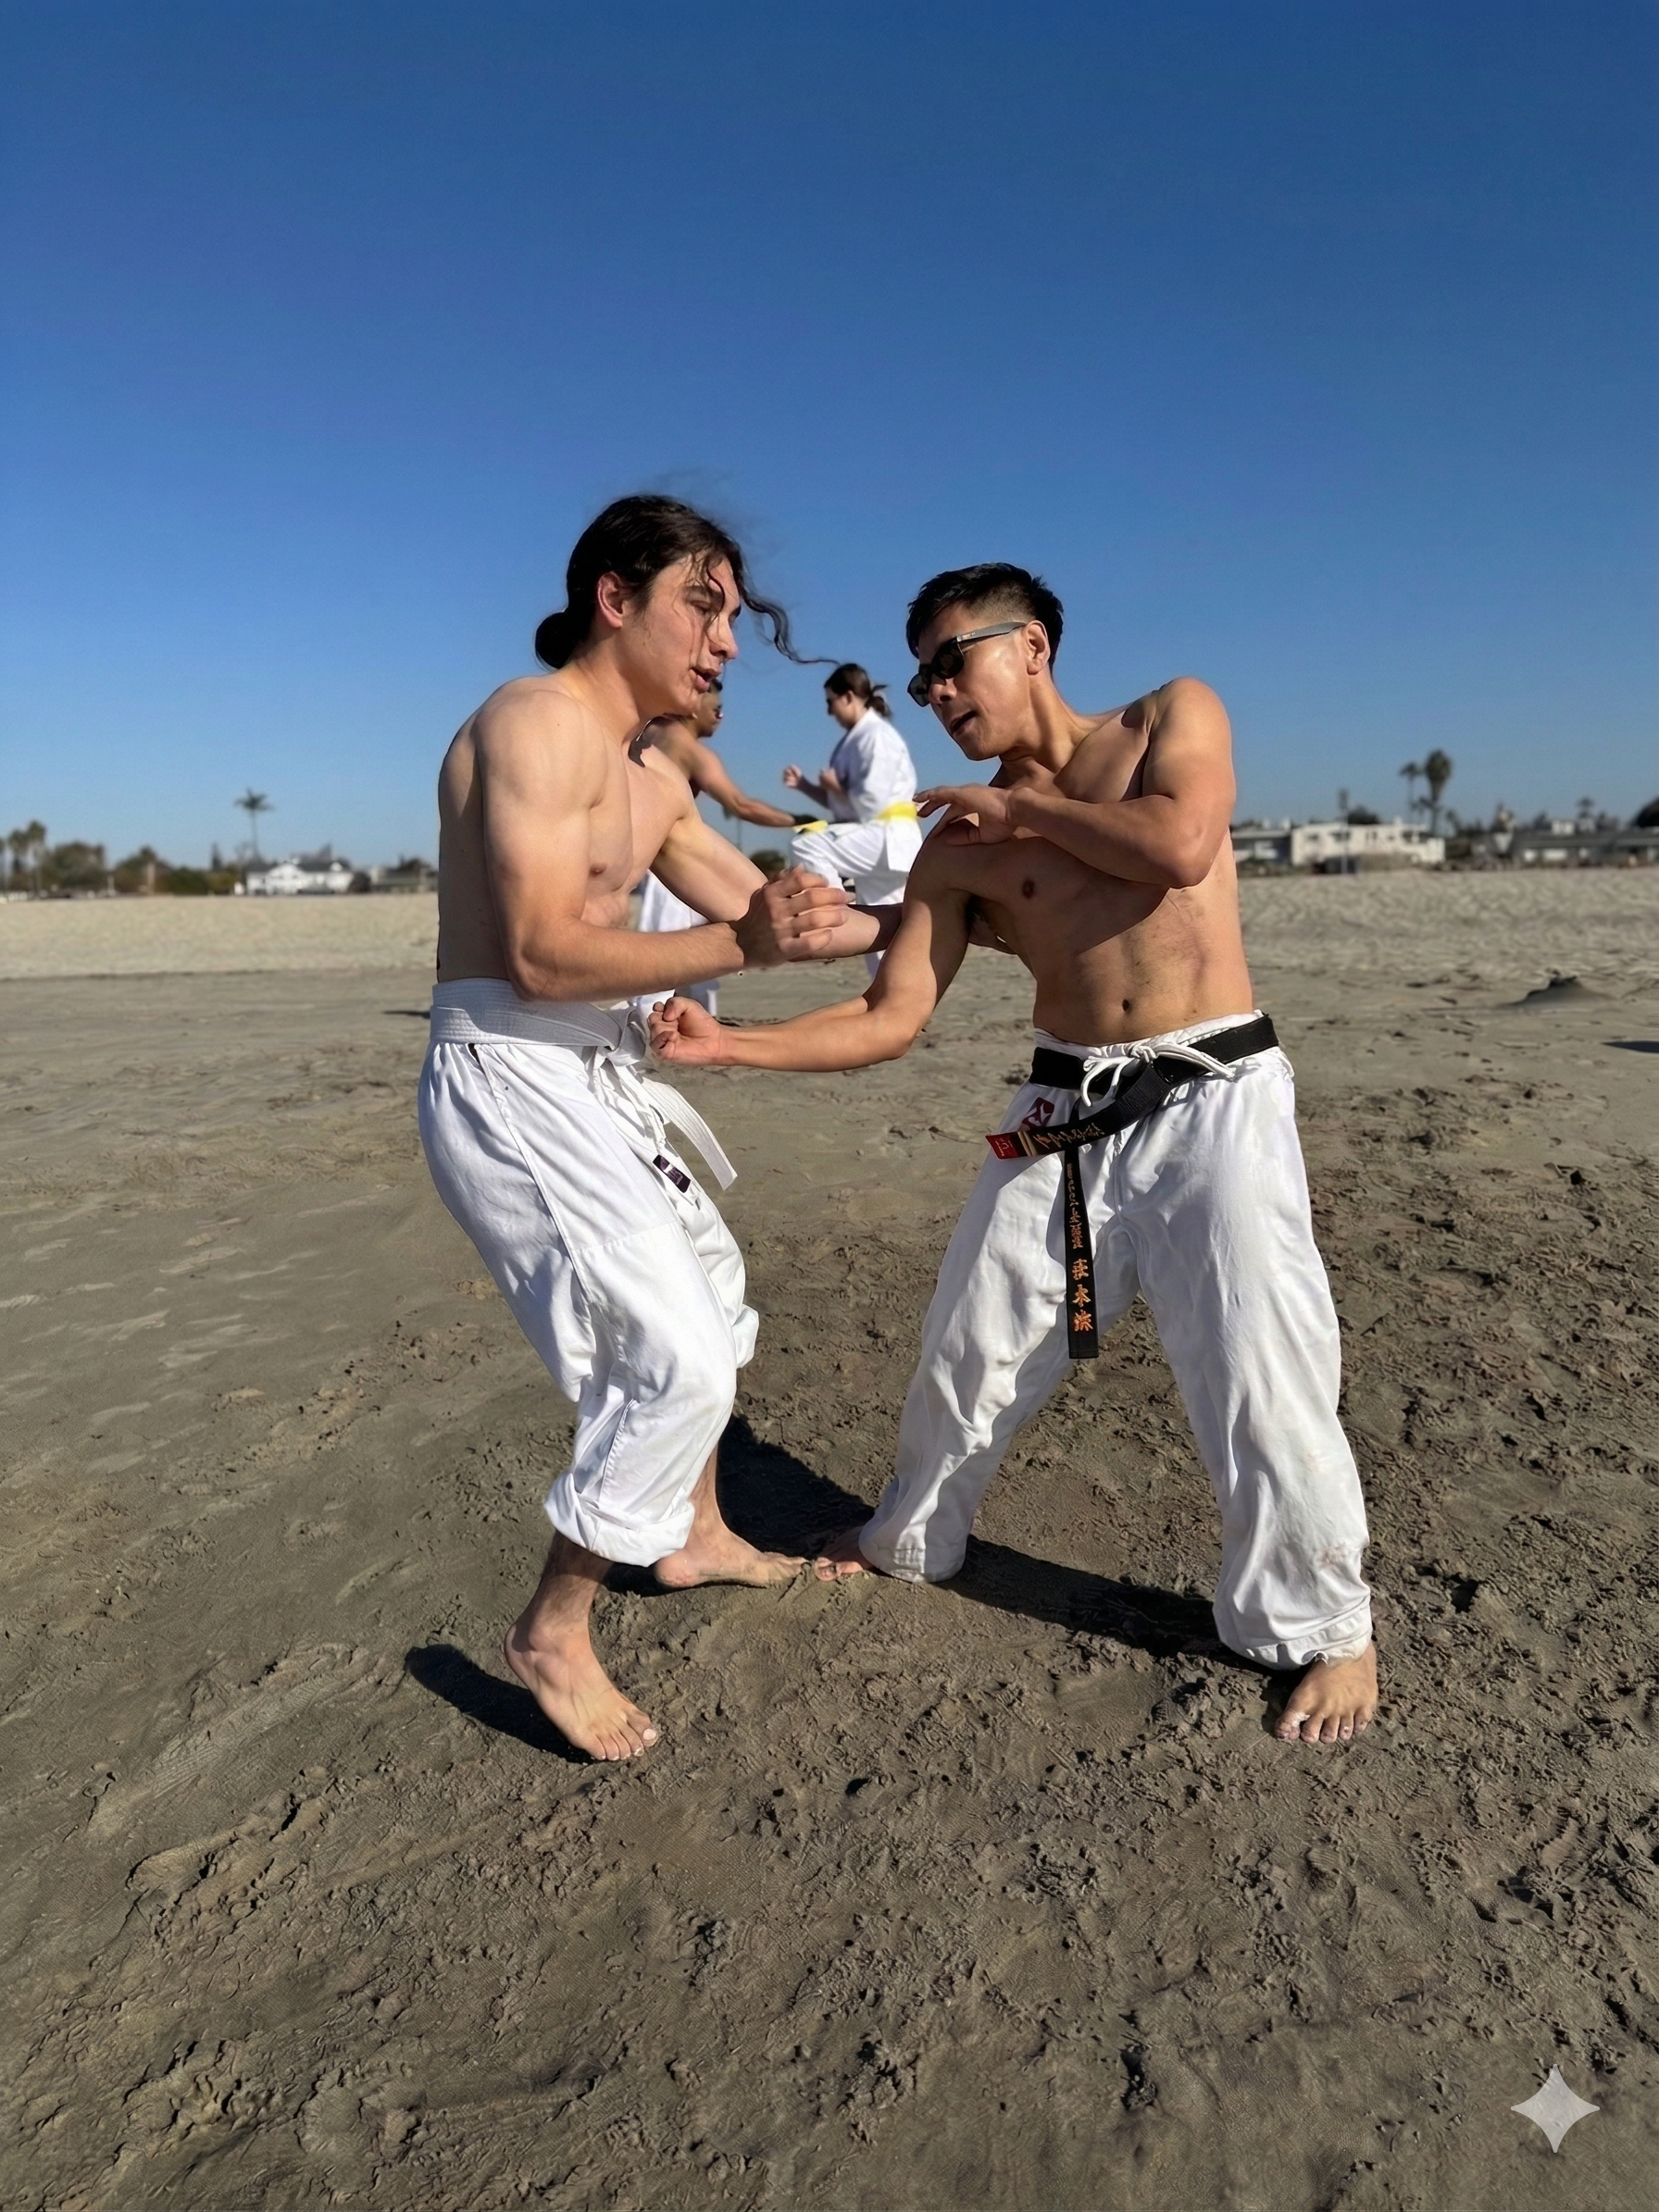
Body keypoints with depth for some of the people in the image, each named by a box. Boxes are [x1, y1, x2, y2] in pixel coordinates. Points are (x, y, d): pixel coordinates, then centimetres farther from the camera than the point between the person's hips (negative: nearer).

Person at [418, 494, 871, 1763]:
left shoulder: (652, 780, 15)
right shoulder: (541, 721, -15)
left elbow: (759, 906, 17)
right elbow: (540, 955, -25)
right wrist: (744, 946, -26)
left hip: (592, 1081, 11)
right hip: (512, 1081, -11)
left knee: (711, 1283, 24)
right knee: (679, 1357, -12)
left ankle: (694, 1535, 44)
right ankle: (554, 1635, 8)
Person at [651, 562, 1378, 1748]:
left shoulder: (1174, 716, 3)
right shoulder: (960, 845, 5)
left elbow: (1181, 847, -18)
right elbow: (890, 1021, 0)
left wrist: (1018, 806, -7)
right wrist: (729, 1043, -12)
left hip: (1214, 1098, -3)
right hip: (1065, 1116, 4)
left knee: (1261, 1372, -6)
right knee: (972, 1342, 11)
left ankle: (1328, 1626, 19)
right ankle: (913, 1538, 38)